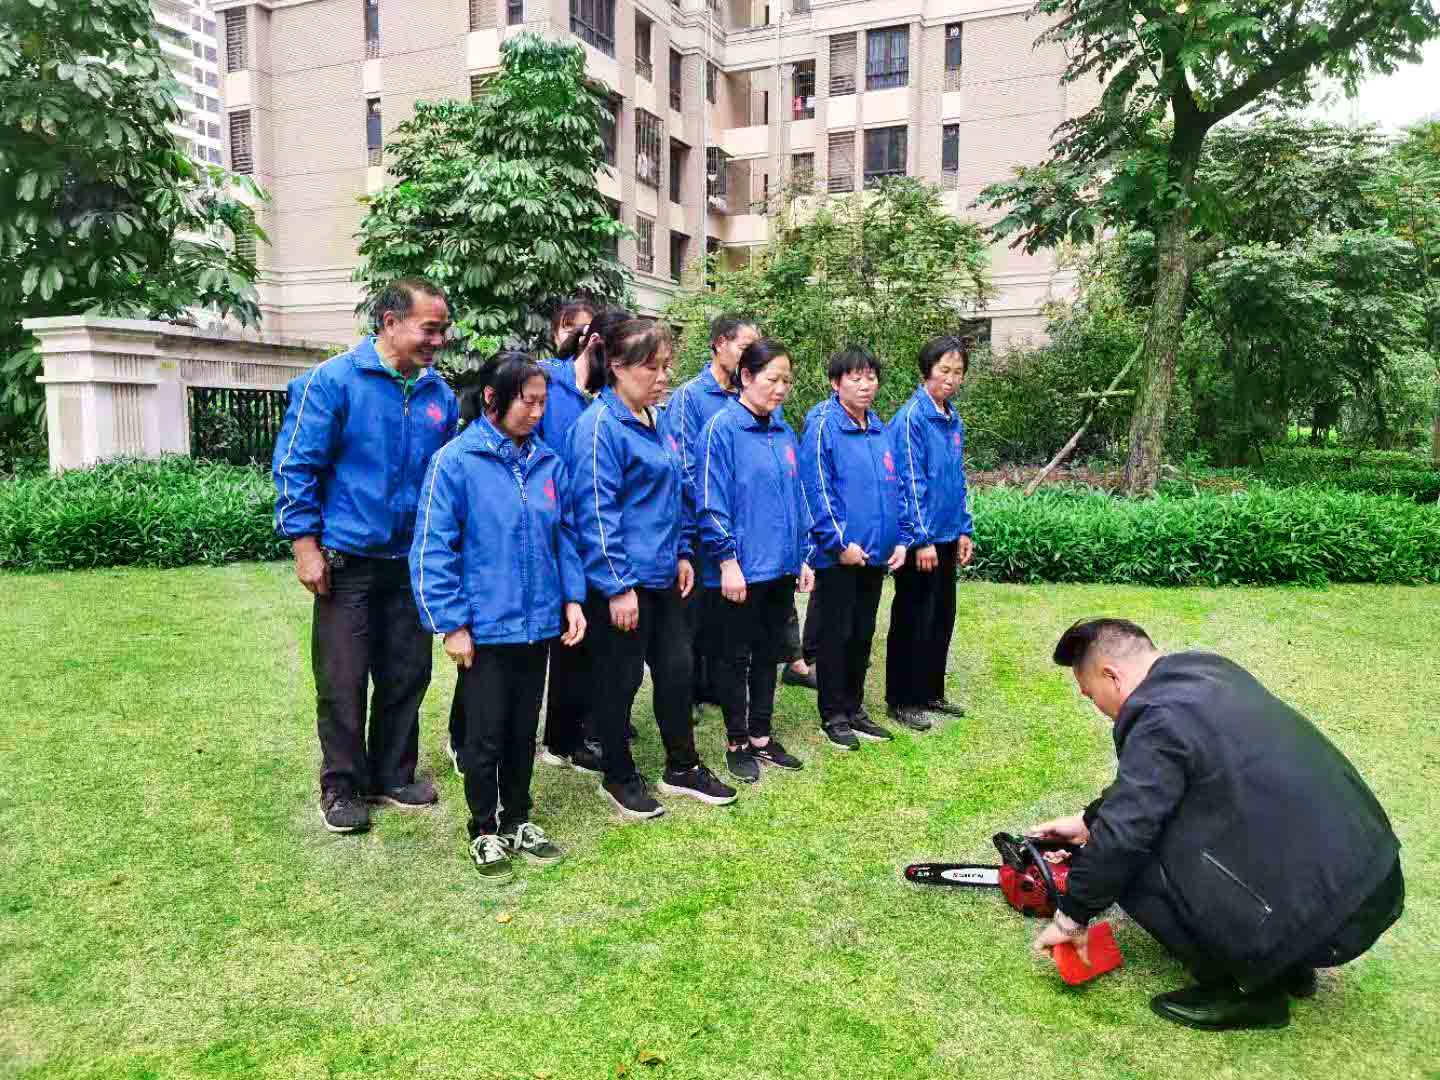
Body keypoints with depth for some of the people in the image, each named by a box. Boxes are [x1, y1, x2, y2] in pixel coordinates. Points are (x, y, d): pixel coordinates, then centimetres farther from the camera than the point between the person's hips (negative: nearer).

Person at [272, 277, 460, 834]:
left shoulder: (439, 394, 5)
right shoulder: (333, 381, -10)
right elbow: (295, 466, -10)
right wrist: (306, 546, -12)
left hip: (411, 563, 5)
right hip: (347, 562, -5)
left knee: (407, 675, 12)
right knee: (342, 682, 3)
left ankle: (393, 775, 29)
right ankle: (342, 786, 20)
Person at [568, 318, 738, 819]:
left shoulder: (655, 422, 10)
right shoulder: (600, 425, -16)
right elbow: (596, 512, -20)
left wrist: (682, 553, 13)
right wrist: (618, 586, -20)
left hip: (664, 576, 8)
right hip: (623, 581, -8)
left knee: (676, 669, 15)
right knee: (620, 680, 6)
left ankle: (682, 767, 31)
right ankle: (619, 777, 24)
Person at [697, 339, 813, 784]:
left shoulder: (783, 431, 9)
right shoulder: (721, 428, -12)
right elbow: (711, 503, -15)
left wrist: (802, 557, 13)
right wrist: (727, 559, -18)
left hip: (779, 567, 7)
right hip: (740, 570, -7)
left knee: (768, 655, 16)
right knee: (735, 658, 8)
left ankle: (761, 737, 29)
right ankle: (737, 742, 21)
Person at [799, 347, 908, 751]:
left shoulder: (880, 429, 11)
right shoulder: (822, 425, -11)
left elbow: (894, 488, 13)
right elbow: (818, 489, -16)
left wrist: (900, 540, 5)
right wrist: (840, 541, -18)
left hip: (876, 553, 7)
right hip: (838, 555, -7)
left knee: (863, 634, 15)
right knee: (836, 635, 5)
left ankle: (854, 707, 28)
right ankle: (833, 714, 17)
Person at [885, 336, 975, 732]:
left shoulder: (953, 420, 10)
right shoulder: (911, 417, -14)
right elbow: (910, 482, -17)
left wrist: (964, 531, 12)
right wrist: (921, 539, -18)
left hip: (946, 536, 8)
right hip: (919, 539, -8)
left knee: (942, 616, 14)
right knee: (913, 619, 1)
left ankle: (931, 692, 27)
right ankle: (902, 700, 13)